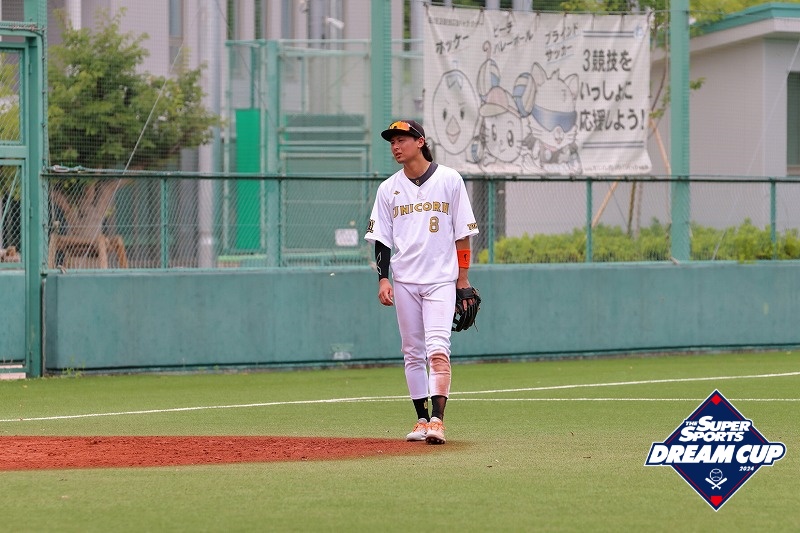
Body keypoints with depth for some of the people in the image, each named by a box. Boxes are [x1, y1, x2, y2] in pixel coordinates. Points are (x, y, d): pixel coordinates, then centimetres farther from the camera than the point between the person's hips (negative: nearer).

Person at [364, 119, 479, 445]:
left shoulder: (449, 180, 1)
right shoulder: (388, 189, 8)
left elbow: (463, 232, 3)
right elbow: (381, 238, 8)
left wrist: (463, 278, 0)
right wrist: (383, 278, -3)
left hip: (441, 279, -3)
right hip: (405, 281, 3)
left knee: (437, 349, -16)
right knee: (412, 353, 6)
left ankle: (437, 420, -21)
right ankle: (422, 419, 12)